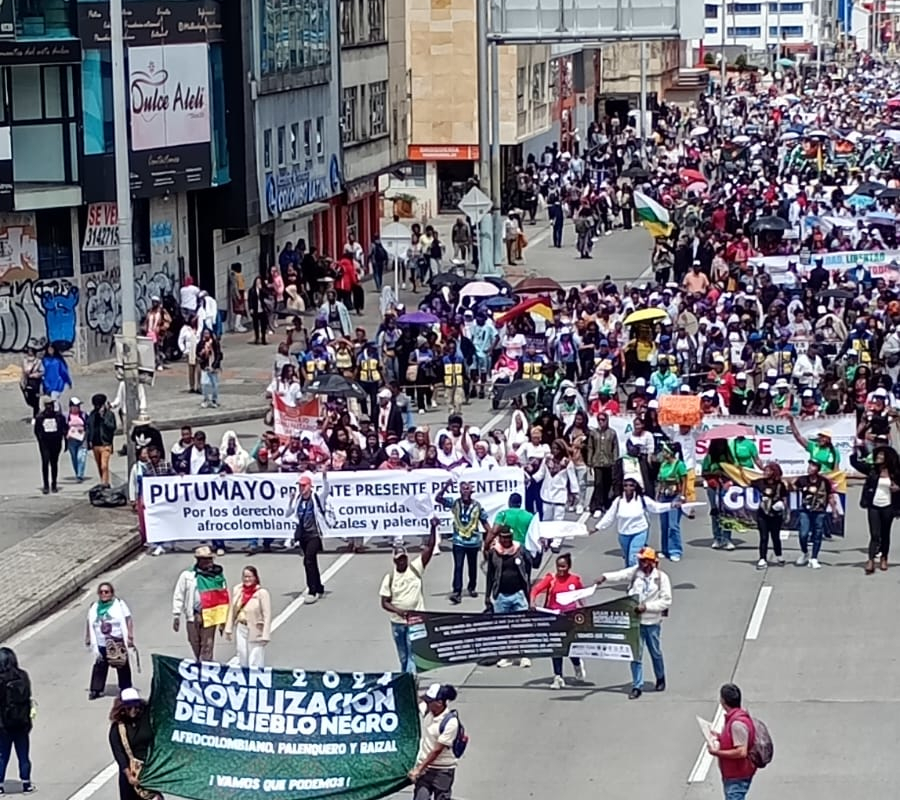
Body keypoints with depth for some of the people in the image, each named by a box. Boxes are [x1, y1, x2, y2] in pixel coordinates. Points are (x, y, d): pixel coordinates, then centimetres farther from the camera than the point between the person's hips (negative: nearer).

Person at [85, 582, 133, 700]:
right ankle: (96, 690, 10)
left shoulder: (119, 604, -3)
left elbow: (128, 621, -5)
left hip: (118, 643, -2)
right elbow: (90, 625, 13)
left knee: (122, 666, 6)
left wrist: (129, 638, -11)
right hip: (101, 644, 2)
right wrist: (89, 640, 14)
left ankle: (125, 689, 15)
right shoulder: (94, 607, 7)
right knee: (99, 667, 2)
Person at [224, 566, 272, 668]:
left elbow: (267, 615, -14)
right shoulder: (237, 590, 1)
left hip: (256, 630, -6)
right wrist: (229, 629, 11)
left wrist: (265, 636, -16)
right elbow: (232, 610, 10)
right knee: (242, 660, 15)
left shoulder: (262, 593, -15)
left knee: (255, 664, -4)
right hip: (241, 628, 6)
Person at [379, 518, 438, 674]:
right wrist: (398, 611, -20)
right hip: (397, 622, 2)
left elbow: (429, 548, -13)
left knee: (412, 654, -10)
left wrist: (433, 528, -25)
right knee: (403, 656, 14)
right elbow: (384, 602, -2)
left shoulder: (416, 568, -4)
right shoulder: (389, 578, -1)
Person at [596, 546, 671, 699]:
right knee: (635, 654, 0)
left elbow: (666, 601, -9)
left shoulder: (661, 577, -7)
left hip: (652, 621, -1)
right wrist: (605, 577, -36)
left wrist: (646, 606, -18)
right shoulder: (634, 572, -1)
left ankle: (660, 678, 39)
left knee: (655, 652, 15)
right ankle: (637, 686, 6)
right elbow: (620, 575, -17)